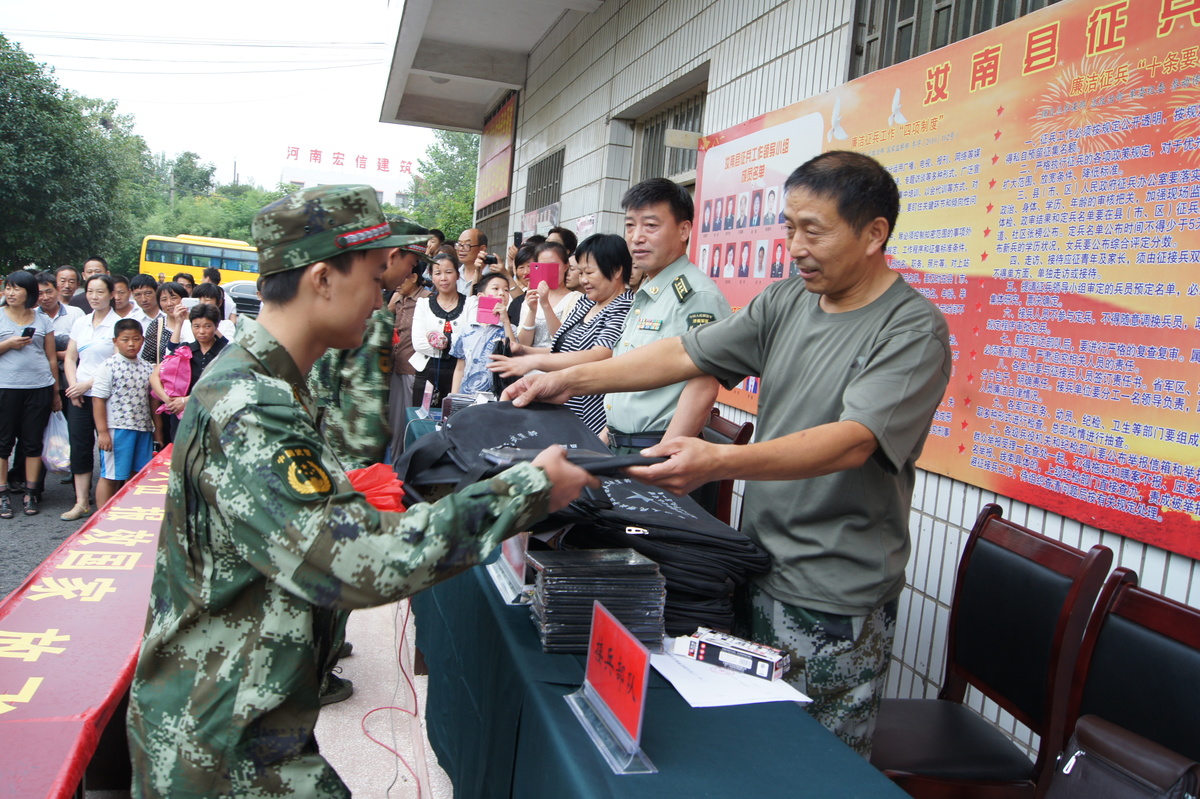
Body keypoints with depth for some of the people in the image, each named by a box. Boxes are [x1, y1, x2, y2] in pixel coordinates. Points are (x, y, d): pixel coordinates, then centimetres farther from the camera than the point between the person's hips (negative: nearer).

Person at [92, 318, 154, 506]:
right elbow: (98, 399, -7)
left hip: (144, 429, 5)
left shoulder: (147, 368, 10)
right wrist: (102, 432, -12)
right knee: (110, 477, 2)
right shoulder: (108, 367, -5)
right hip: (116, 429, -5)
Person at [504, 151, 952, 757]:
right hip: (757, 567, 6)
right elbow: (688, 355, 6)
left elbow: (853, 442, -29)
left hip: (833, 603, -6)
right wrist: (572, 379, -1)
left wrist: (719, 462, -42)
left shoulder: (913, 331, -15)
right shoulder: (784, 304, 6)